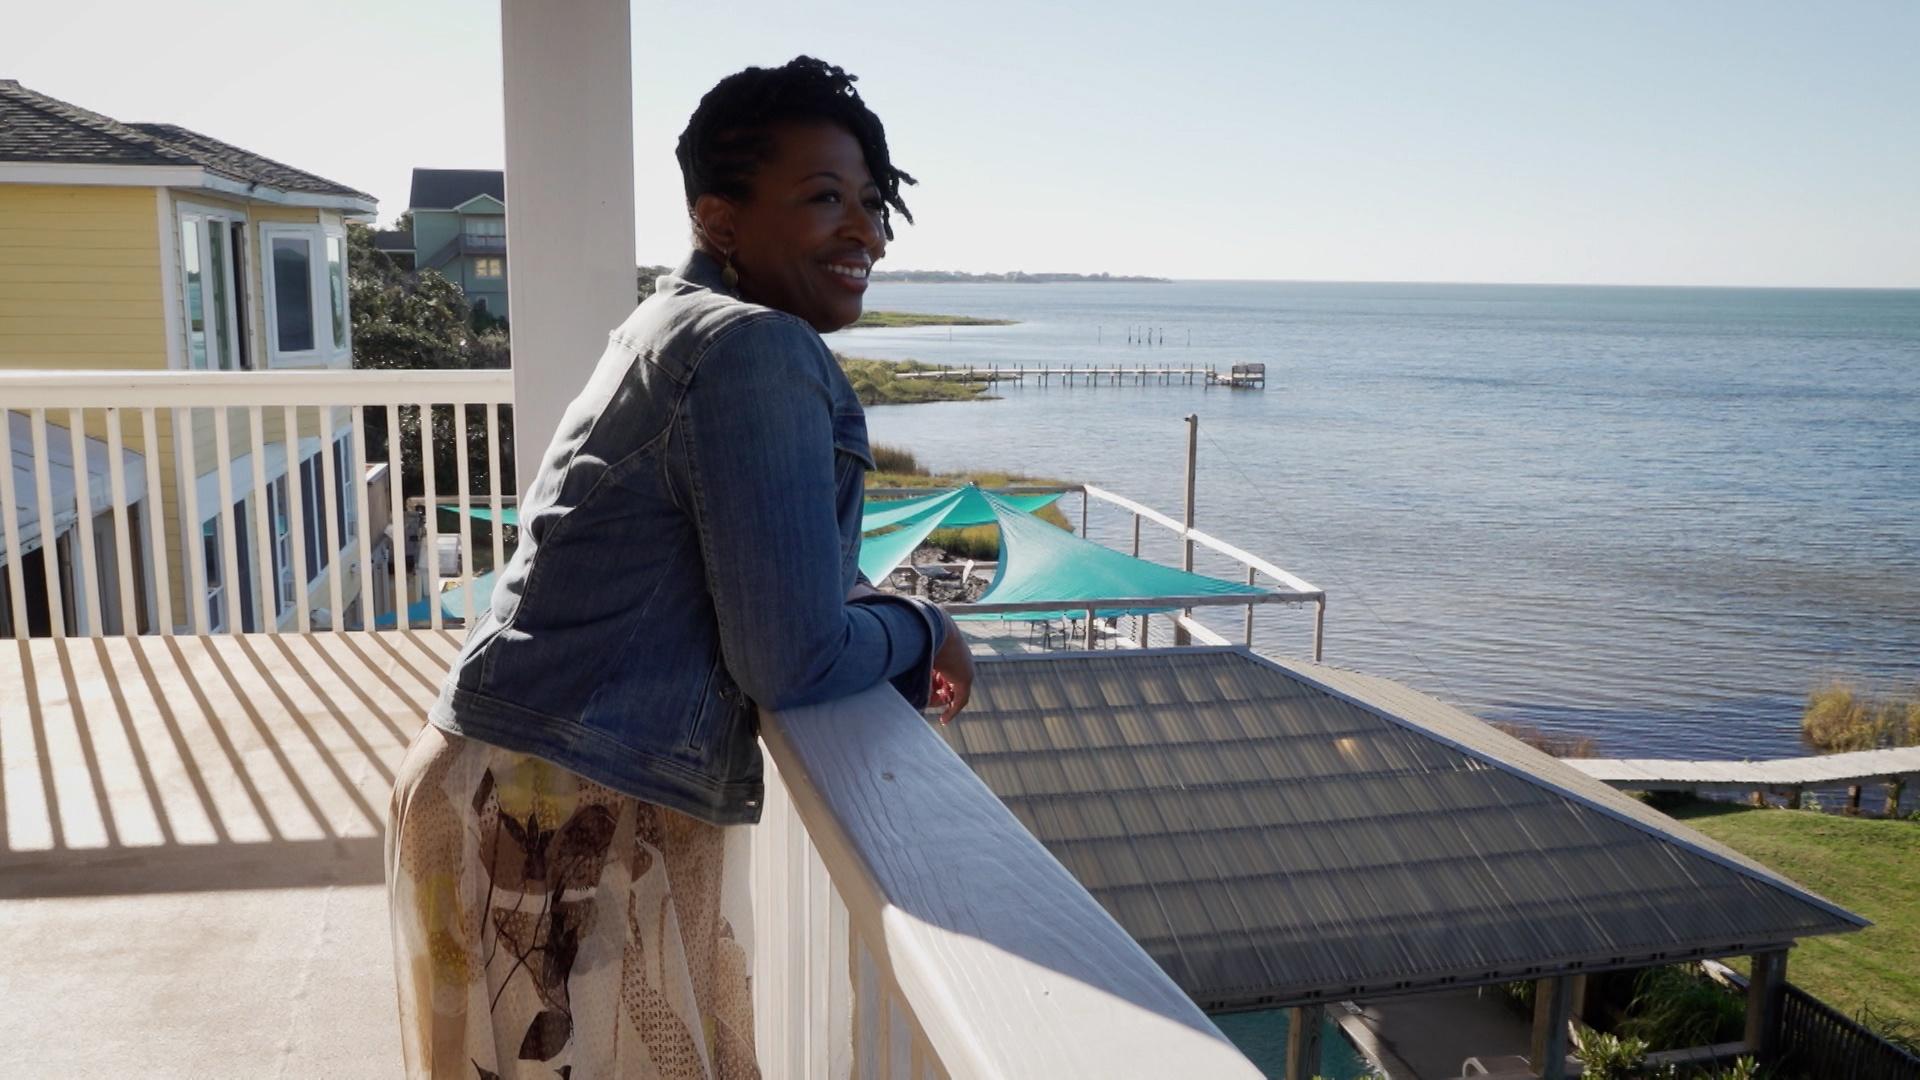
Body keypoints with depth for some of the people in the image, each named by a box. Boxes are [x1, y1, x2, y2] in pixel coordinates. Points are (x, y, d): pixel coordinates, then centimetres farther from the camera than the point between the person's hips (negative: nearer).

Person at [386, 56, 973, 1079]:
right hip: (565, 830, -10)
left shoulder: (677, 323, 12)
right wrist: (921, 630, -2)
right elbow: (792, 661, -21)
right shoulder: (760, 350, -18)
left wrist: (886, 619, 9)